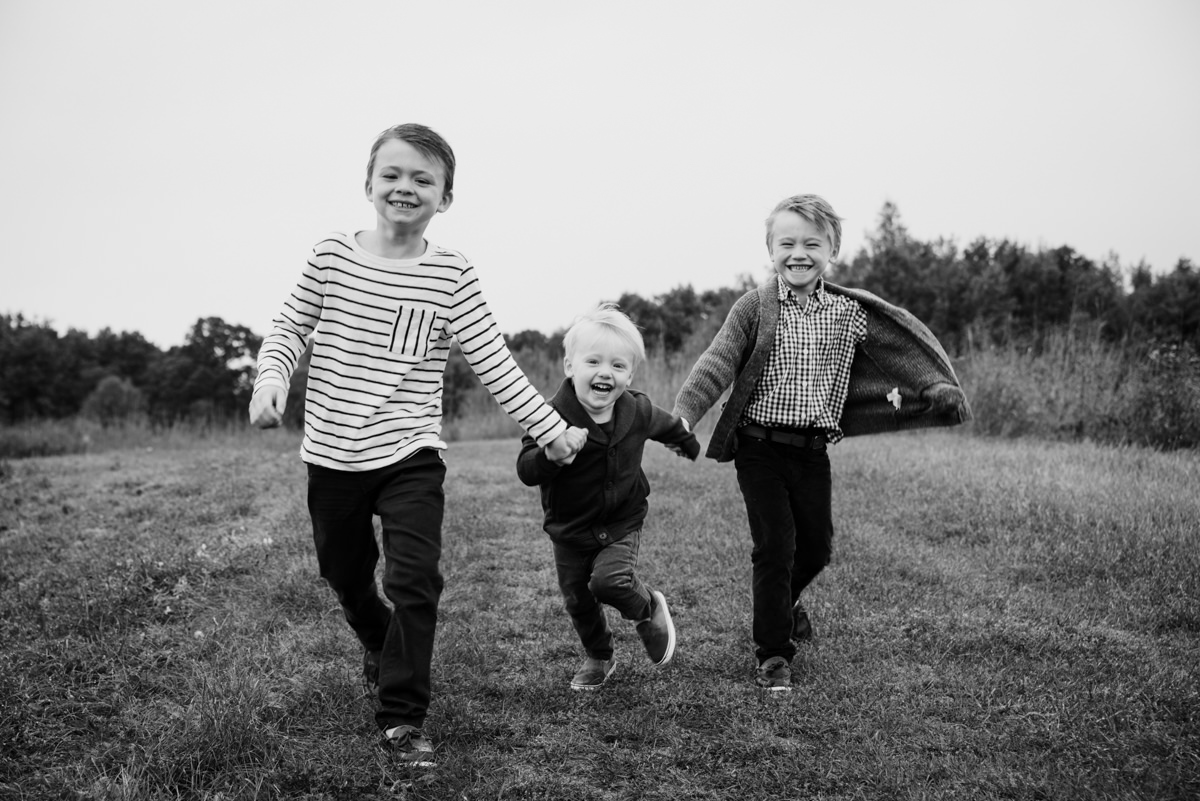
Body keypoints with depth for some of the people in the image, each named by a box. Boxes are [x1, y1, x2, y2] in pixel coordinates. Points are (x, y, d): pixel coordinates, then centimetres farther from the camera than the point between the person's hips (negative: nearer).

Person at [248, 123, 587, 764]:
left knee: (414, 580, -12)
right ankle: (377, 644, 52)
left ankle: (402, 717, 1)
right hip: (331, 453, 3)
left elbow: (493, 362, -8)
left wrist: (548, 427, -12)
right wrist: (271, 379, -15)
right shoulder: (332, 256, -3)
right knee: (345, 574, 20)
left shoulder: (451, 275, -8)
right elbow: (289, 329, 5)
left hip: (410, 454, -2)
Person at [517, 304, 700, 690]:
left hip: (622, 525, 0)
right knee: (578, 601, 11)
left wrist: (688, 443, 35)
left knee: (609, 580, -24)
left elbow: (666, 425, 15)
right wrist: (550, 456, -49)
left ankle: (649, 608, 9)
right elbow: (526, 471, -28)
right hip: (570, 530, 0)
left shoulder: (637, 410, -10)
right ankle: (599, 658, 39)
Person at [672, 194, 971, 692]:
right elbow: (718, 363, -15)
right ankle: (773, 655, 8)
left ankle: (782, 602, 46)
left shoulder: (850, 314, 2)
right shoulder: (755, 309, -7)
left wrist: (939, 390, -11)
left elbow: (901, 352, 4)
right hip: (760, 446, -3)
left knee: (817, 546, 13)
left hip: (813, 449, 4)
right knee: (774, 547, -5)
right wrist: (684, 413, -29)